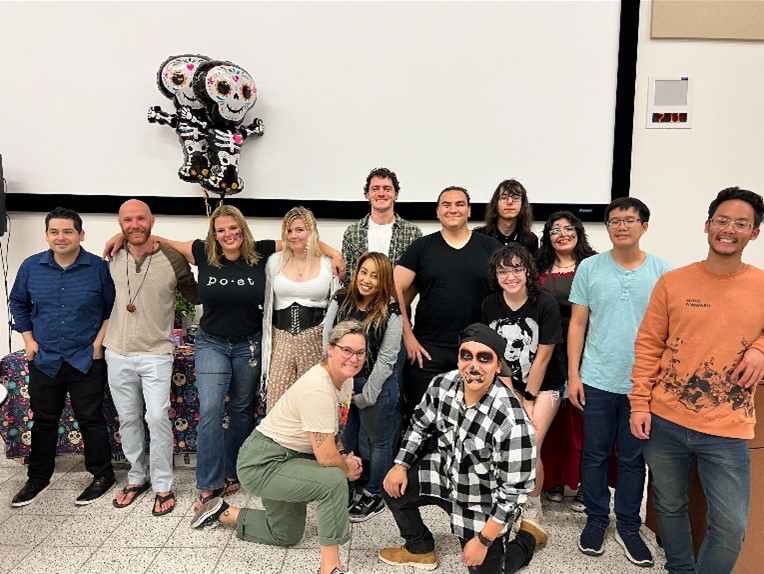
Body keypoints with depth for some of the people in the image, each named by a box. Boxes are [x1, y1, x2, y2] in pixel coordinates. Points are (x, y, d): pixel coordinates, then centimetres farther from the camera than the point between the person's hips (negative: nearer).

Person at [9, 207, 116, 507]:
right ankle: (38, 477, 32)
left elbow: (113, 307, -1)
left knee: (91, 419, 4)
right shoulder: (31, 266, -1)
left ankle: (102, 475, 20)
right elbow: (18, 303, 13)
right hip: (44, 360, 4)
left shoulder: (98, 267, -10)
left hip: (86, 360, -3)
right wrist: (28, 339, 6)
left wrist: (100, 340, -8)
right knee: (43, 420, 16)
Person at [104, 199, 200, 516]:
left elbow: (196, 296, 4)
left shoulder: (172, 259, -10)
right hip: (118, 353, 4)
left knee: (157, 417, -8)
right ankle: (136, 477, 30)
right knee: (128, 419, 13)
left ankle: (163, 486, 8)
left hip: (155, 354, -4)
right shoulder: (114, 258, 1)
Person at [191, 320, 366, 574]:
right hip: (262, 463, -10)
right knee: (334, 481, -29)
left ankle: (224, 513, 40)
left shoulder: (346, 380, -2)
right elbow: (326, 456, -29)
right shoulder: (318, 389, -31)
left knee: (286, 535, 24)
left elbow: (329, 436, 12)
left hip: (288, 458, 10)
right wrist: (347, 467, -9)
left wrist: (344, 459, -3)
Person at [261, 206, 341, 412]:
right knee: (277, 402, 1)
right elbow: (267, 306, 12)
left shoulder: (328, 265, 1)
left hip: (315, 340, -1)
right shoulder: (274, 263, 7)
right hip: (281, 339, 2)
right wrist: (265, 345, 10)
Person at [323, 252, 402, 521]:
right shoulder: (340, 301, -2)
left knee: (379, 441, 12)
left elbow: (385, 360, -13)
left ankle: (374, 495, 30)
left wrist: (364, 396, -12)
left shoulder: (391, 313, -14)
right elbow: (328, 341, -2)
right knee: (344, 439, 16)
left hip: (376, 384, -4)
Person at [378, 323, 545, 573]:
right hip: (447, 475, 5)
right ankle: (420, 549, 24)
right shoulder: (443, 385, -19)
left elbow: (514, 490, -27)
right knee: (394, 486, -3)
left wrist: (483, 540, -21)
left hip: (487, 502, -5)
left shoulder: (512, 421, -36)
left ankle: (527, 538, 36)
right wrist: (400, 466, -5)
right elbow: (420, 425, 1)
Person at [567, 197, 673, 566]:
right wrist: (573, 375, -2)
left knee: (633, 459, 12)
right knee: (595, 455, 11)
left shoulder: (662, 272, 1)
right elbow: (577, 324, 2)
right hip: (597, 381, 0)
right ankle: (596, 520, 28)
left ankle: (628, 527, 28)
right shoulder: (589, 268, 0)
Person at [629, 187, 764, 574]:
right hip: (665, 420, 1)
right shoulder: (672, 282, -1)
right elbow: (648, 347, 1)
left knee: (731, 526, 3)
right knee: (670, 507, 16)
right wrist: (639, 404, -4)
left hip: (728, 430, 0)